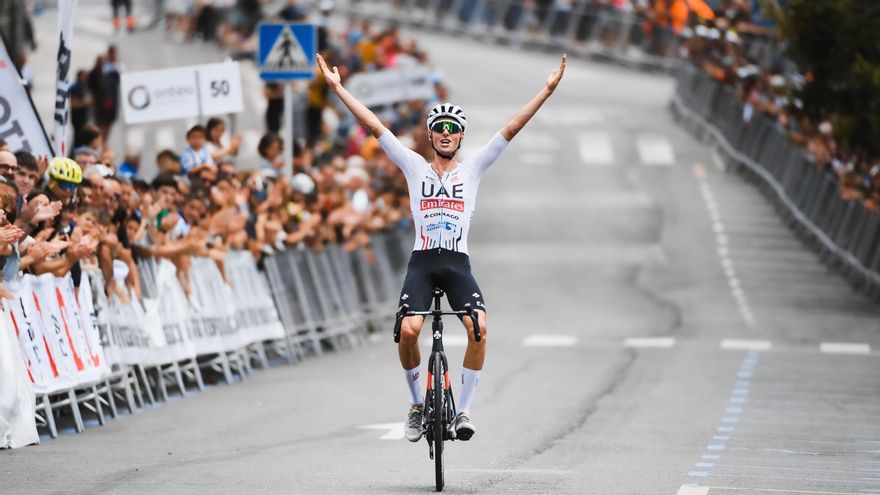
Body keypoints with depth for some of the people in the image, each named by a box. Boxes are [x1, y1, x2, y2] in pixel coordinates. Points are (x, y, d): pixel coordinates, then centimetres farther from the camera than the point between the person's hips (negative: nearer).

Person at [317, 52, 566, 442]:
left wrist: (547, 91, 1)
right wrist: (338, 88, 5)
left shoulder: (473, 168, 12)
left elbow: (512, 128, 7)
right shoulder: (415, 167, 11)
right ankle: (416, 403, 2)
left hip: (458, 264, 0)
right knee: (408, 330, -22)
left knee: (478, 327, -23)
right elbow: (374, 126, 8)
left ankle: (463, 409, -12)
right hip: (421, 262, 0)